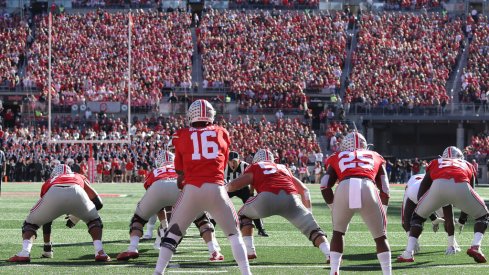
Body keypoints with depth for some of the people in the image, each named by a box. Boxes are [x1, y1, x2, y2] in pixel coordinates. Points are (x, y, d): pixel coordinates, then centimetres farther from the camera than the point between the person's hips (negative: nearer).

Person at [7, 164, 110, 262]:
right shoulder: (80, 178, 43)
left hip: (53, 194, 0)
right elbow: (98, 203, 34)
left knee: (30, 223, 24)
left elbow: (46, 218, 46)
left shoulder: (49, 182, 43)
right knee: (94, 220, 30)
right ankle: (99, 252, 9)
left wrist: (47, 245, 54)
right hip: (77, 193, 0)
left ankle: (25, 253, -2)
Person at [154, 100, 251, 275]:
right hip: (216, 189, 0)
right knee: (234, 234, 14)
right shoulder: (222, 133, 15)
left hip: (192, 190, 0)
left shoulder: (182, 136, 12)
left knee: (173, 233, 14)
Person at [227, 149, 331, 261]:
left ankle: (249, 251, 17)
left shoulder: (255, 168, 27)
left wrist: (225, 188, 41)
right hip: (291, 199, 2)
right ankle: (330, 254, -17)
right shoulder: (283, 168, 38)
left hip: (268, 198, -2)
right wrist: (308, 211, 41)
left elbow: (233, 185, 19)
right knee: (312, 229, 7)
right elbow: (304, 190, 36)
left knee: (244, 214, 26)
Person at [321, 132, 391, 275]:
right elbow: (384, 189, 26)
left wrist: (334, 208, 28)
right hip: (367, 189, 0)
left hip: (344, 189, 0)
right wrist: (382, 214, 33)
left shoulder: (337, 158, 33)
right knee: (380, 237, 18)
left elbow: (325, 186, 19)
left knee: (338, 232, 25)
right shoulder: (375, 157, 35)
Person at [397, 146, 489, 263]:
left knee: (418, 216, 25)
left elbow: (421, 193, 35)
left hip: (438, 187, 0)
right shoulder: (467, 165, 38)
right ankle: (475, 247, 5)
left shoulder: (436, 163, 36)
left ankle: (408, 253, 13)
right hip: (462, 187, 0)